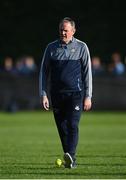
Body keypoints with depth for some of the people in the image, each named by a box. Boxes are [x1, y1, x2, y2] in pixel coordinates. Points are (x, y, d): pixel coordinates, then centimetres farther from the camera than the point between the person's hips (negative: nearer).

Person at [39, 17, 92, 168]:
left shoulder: (81, 47, 4)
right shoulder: (51, 48, 9)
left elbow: (87, 72, 5)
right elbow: (44, 72, 12)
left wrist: (88, 96, 0)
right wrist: (43, 94, 3)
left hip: (75, 93, -3)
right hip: (57, 94, 3)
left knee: (72, 125, -16)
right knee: (62, 128, 4)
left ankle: (71, 157, -28)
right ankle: (69, 161, 12)